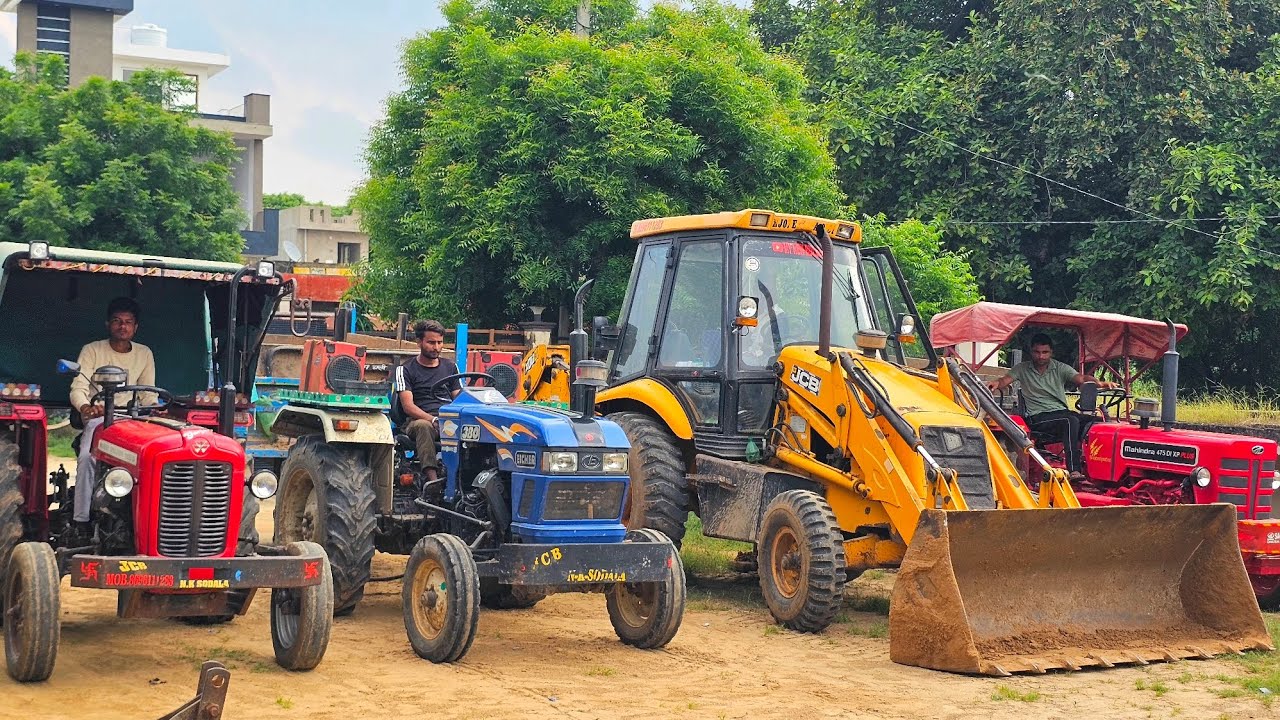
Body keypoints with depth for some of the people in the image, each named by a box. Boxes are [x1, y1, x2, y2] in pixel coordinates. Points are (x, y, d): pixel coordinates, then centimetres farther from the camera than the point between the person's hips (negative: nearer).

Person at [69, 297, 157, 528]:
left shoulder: (144, 354, 10)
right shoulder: (92, 350, 1)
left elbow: (147, 394, 11)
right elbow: (78, 388, -9)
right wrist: (86, 408, -32)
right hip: (97, 416, -2)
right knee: (87, 456, -32)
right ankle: (82, 518, -27)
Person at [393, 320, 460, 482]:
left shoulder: (450, 367, 22)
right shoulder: (406, 369, 8)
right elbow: (408, 406, -4)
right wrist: (434, 420, -21)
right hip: (420, 419, -3)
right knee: (423, 426, -40)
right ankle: (432, 478, -50)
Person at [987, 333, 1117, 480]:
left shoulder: (1060, 368, 11)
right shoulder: (1022, 369, 10)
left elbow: (1081, 378, -3)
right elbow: (1006, 380, -4)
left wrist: (1098, 383, -25)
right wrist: (996, 383, -30)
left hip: (1061, 412, 4)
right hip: (1038, 417, -4)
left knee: (1093, 421, -24)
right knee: (1071, 421, -34)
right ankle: (1073, 470, -43)